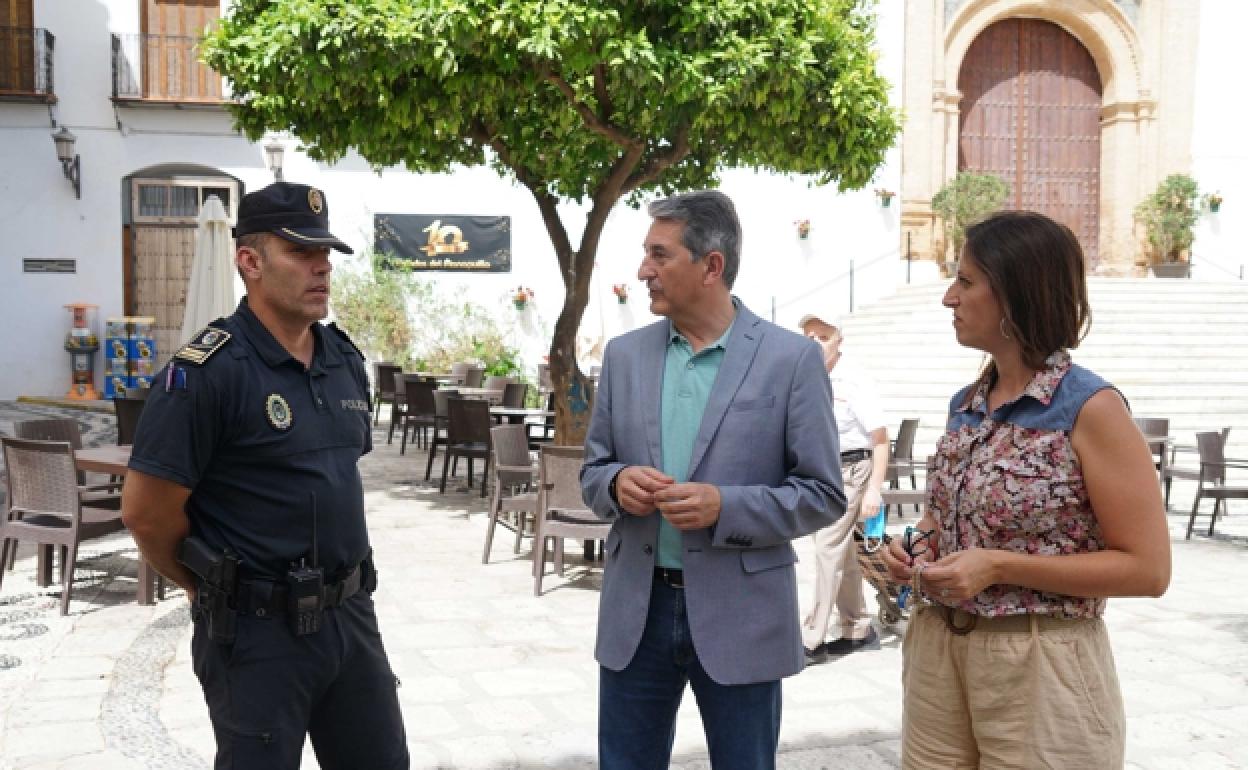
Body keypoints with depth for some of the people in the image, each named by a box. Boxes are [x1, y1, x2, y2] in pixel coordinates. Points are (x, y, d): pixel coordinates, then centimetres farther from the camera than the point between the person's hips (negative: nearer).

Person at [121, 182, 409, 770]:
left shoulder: (346, 361, 7)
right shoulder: (207, 373, -16)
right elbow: (147, 513, -14)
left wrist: (339, 587, 16)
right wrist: (217, 589, 0)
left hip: (350, 613, 7)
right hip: (258, 631, -7)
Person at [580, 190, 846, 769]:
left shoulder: (791, 359, -7)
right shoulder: (624, 355, 5)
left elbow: (823, 494, -6)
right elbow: (592, 472, 11)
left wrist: (725, 507, -20)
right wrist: (618, 483, -12)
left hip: (739, 616, -3)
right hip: (636, 610, 4)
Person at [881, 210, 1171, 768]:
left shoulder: (1090, 408, -14)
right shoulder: (965, 404, 6)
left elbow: (1147, 568, -15)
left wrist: (999, 566, -20)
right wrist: (920, 544, -1)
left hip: (1040, 666, -6)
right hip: (936, 652, 6)